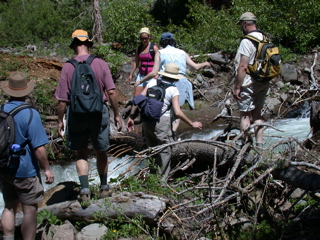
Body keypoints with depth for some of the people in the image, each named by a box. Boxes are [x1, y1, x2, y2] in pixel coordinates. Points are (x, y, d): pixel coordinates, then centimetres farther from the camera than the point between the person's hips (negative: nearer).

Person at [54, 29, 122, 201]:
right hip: (98, 113, 1)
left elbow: (62, 99, -7)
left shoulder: (68, 67, -8)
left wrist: (60, 121, 5)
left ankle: (85, 190, 5)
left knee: (81, 153, 13)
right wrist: (117, 115, 2)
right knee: (101, 152, 16)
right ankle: (104, 187, 29)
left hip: (76, 114, -1)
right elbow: (111, 92, -7)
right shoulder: (100, 64, -6)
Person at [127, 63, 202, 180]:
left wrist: (131, 117, 10)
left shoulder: (153, 82, 7)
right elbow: (178, 112, -13)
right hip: (162, 122, -5)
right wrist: (192, 124, -2)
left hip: (147, 121, 5)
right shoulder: (173, 90, -5)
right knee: (165, 152, 10)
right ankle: (162, 179, 13)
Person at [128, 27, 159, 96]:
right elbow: (136, 62, 20)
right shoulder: (138, 49, 10)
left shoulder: (154, 48, -6)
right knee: (136, 96, 0)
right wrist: (131, 74, 17)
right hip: (141, 75, 5)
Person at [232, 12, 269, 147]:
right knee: (257, 114, 14)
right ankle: (259, 146, 15)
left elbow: (243, 67, -19)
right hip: (264, 84, 8)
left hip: (249, 84, -8)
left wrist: (237, 88, -15)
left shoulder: (247, 41, -16)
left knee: (245, 115, 0)